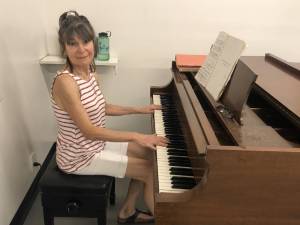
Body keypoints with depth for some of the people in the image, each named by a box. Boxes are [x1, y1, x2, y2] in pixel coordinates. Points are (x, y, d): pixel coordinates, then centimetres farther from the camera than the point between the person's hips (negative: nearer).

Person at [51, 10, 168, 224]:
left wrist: (139, 109, 11)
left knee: (148, 153, 14)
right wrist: (135, 136, -26)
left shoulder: (88, 72, -1)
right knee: (151, 170, -5)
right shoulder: (65, 82, -29)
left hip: (96, 143, 9)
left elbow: (101, 108, 12)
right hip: (79, 156, -8)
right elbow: (89, 131, -28)